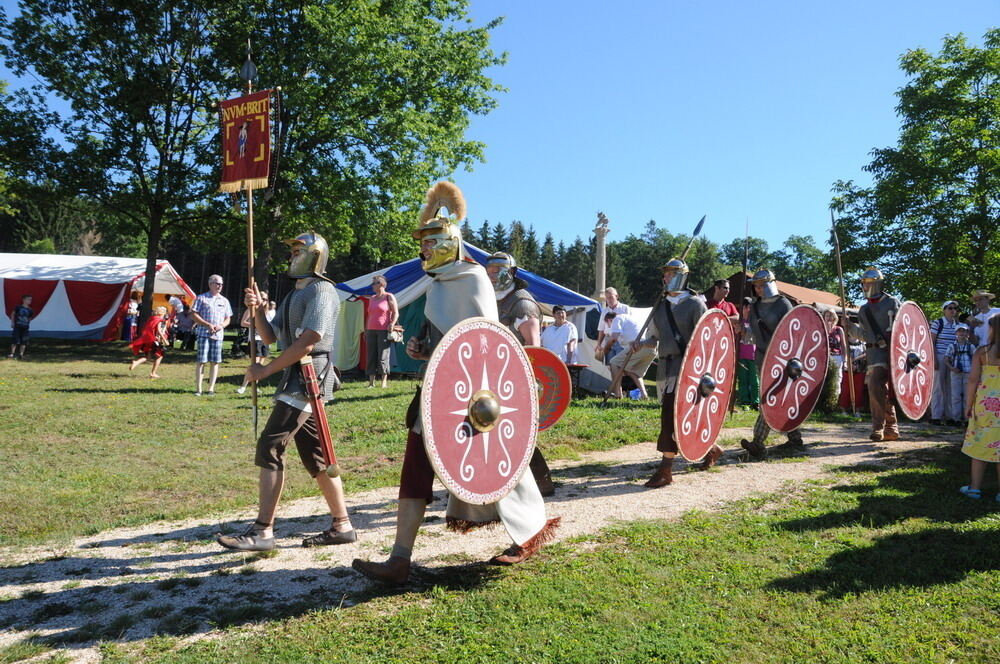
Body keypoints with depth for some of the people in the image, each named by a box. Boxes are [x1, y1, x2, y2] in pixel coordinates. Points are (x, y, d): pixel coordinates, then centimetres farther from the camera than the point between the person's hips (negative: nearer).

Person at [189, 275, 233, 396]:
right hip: (203, 333, -4)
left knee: (215, 362, 2)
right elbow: (194, 314, -2)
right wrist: (208, 325, -12)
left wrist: (221, 326, -4)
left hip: (218, 335, 4)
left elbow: (228, 319, 18)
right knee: (201, 361, -6)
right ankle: (198, 389, -2)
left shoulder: (224, 301, 17)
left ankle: (211, 388, 9)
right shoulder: (201, 298, 5)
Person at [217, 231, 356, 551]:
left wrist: (265, 370, -14)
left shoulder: (321, 291, -10)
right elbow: (270, 337, 20)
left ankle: (263, 530, -8)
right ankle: (342, 526, 18)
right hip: (296, 379, 10)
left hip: (309, 377, -10)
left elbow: (306, 343, -19)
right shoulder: (294, 294, 21)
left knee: (270, 446, -13)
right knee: (315, 456, 10)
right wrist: (258, 309, 2)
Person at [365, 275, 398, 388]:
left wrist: (392, 324, -17)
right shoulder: (372, 298, 19)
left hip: (384, 331, -6)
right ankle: (371, 381, 6)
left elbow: (396, 313, -3)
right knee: (371, 356, 2)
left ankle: (384, 381, 0)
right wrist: (366, 330, 19)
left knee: (383, 356, -7)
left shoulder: (389, 297, 1)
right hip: (371, 331, 6)